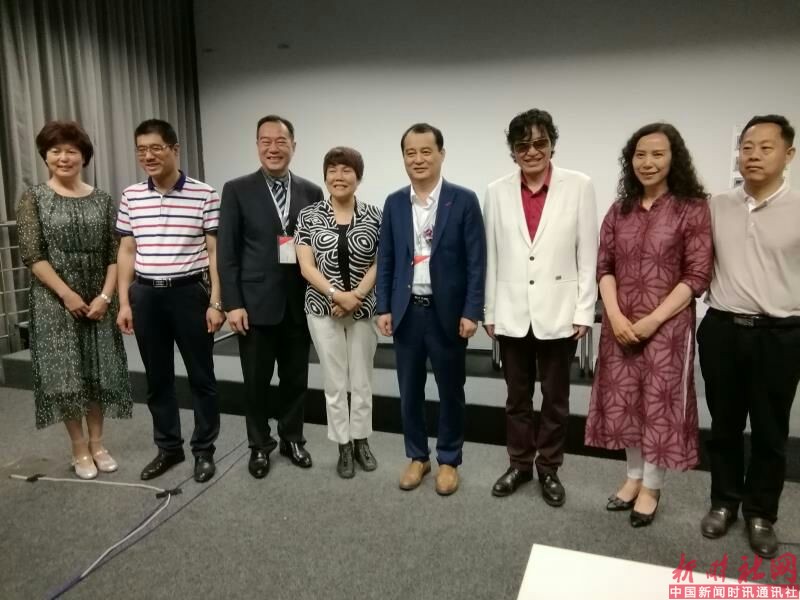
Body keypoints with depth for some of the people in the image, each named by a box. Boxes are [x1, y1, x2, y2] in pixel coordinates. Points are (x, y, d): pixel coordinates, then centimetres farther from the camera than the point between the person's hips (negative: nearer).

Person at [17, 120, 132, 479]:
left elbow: (115, 254, 1)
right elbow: (31, 255, -8)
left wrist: (106, 296, -11)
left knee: (99, 372, 8)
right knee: (65, 375, 3)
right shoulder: (34, 199, -1)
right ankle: (79, 448, 18)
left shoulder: (102, 200, 5)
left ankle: (97, 443, 23)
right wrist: (67, 294, -14)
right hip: (55, 301, -2)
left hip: (98, 300, 2)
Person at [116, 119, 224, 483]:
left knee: (201, 376, 6)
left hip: (190, 293, -3)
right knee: (157, 378, 13)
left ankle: (204, 450, 22)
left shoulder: (204, 195, -6)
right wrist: (124, 302, 5)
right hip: (146, 296, 4)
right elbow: (127, 253, 10)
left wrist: (216, 302, -9)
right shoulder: (131, 197, 5)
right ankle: (168, 447, 29)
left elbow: (215, 252, -5)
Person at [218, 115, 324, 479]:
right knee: (256, 381, 9)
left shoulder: (312, 193, 6)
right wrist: (232, 303, -10)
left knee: (296, 377, 13)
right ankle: (260, 445, 28)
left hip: (300, 303, 2)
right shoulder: (237, 191, -1)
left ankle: (292, 439, 32)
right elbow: (227, 252, -4)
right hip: (256, 302, -2)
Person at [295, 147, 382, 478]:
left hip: (363, 309, 1)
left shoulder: (374, 216, -1)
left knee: (362, 380, 11)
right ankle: (344, 447, 23)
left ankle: (361, 441, 29)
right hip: (323, 310, 0)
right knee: (335, 383, 8)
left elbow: (381, 264, -2)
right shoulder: (309, 216, -2)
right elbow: (307, 267, -6)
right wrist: (337, 295, -18)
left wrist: (356, 296, -14)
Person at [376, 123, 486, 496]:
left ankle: (448, 461, 26)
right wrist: (384, 307, 2)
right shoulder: (394, 203, 6)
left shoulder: (464, 200, -4)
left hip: (448, 312, -3)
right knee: (409, 391, 11)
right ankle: (417, 456, 29)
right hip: (407, 311, 3)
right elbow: (385, 259, 8)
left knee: (450, 391, 9)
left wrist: (471, 312, -11)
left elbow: (476, 261, -6)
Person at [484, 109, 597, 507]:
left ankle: (549, 469, 29)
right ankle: (519, 464, 32)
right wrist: (488, 311, 4)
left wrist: (584, 312, -6)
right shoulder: (497, 191, 2)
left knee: (555, 398, 11)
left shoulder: (579, 186, -3)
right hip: (512, 314, 2)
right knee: (517, 396, 14)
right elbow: (491, 256, 4)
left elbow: (588, 254, -3)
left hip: (559, 312, -1)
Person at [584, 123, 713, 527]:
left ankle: (651, 486, 25)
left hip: (667, 324, -4)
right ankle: (634, 476, 31)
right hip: (620, 324, 4)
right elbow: (604, 267, 5)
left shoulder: (692, 209, -5)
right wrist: (615, 315, -9)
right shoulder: (619, 210, 8)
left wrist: (652, 320, -14)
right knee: (623, 402, 12)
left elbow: (697, 276, -9)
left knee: (660, 405, 6)